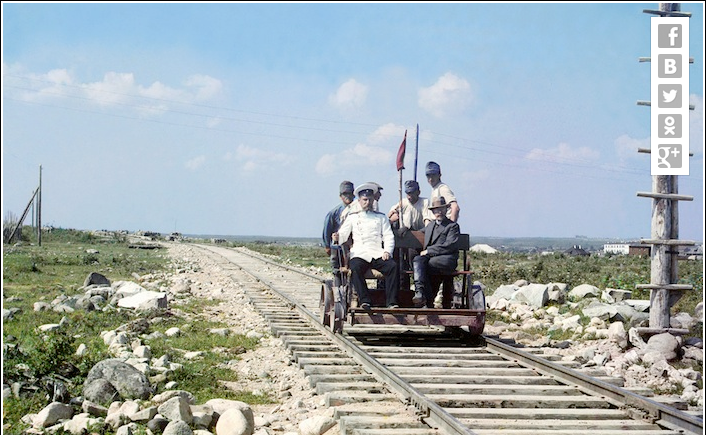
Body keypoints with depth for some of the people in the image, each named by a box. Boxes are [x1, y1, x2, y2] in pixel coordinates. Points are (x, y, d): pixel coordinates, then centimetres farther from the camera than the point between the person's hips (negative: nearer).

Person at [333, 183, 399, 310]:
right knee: (355, 268, -35)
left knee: (393, 266, -28)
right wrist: (337, 237, -10)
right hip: (359, 254, -1)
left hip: (378, 254, 1)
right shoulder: (352, 217, 22)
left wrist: (387, 251, -6)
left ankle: (391, 302, -30)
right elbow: (343, 234, 15)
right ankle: (364, 301, -37)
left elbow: (388, 236, 12)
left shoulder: (381, 217, 22)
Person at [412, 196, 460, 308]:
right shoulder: (430, 225, 28)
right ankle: (419, 292, -45)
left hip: (446, 260, -5)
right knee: (417, 260, -31)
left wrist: (428, 251, -11)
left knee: (420, 265, -31)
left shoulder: (453, 226, 7)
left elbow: (449, 246, -7)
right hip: (429, 258, 5)